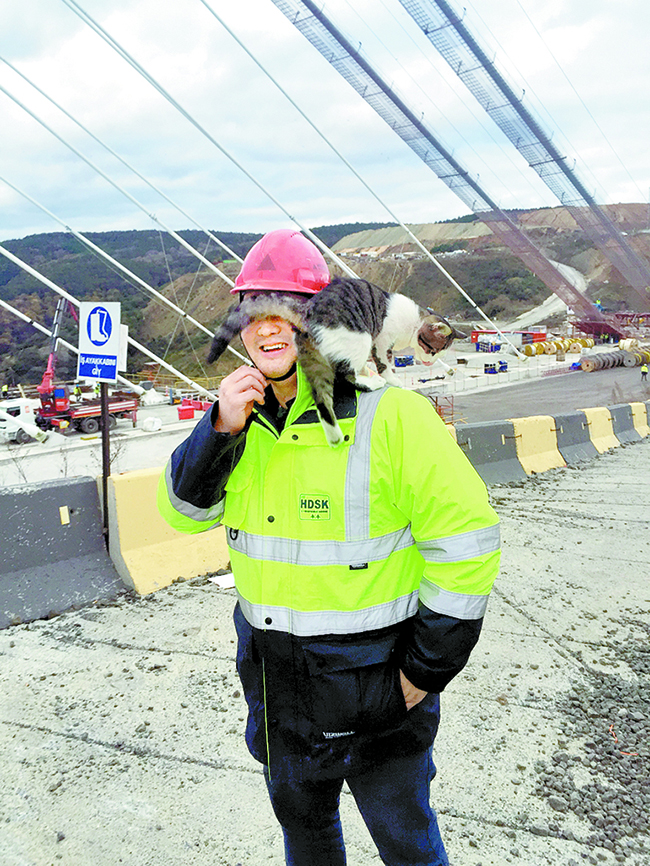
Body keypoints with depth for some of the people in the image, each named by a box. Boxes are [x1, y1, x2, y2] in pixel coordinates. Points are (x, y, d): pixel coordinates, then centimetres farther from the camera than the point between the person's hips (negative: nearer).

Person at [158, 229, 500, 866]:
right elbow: (184, 509, -1)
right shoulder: (247, 413, 0)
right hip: (272, 668, 6)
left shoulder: (388, 414, -21)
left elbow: (466, 541, -20)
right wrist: (220, 429, -19)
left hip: (369, 679, -5)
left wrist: (427, 668, -14)